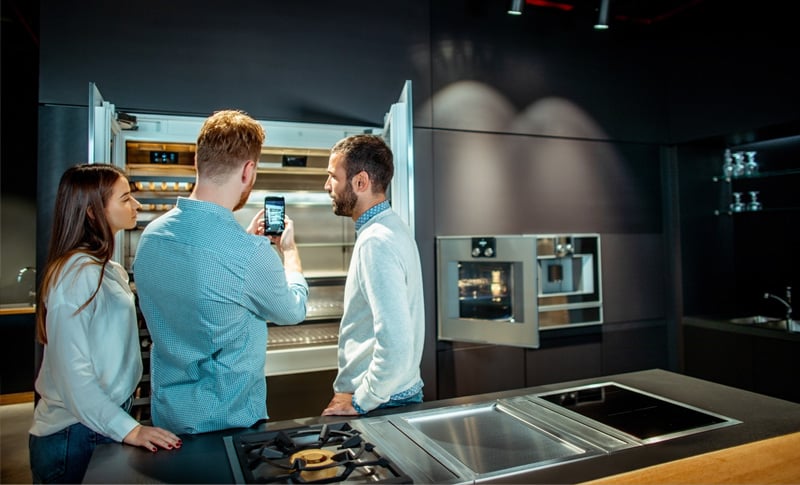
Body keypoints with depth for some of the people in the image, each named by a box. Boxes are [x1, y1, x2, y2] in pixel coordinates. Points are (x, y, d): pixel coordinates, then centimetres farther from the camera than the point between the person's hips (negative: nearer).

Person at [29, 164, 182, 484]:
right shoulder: (76, 274, -21)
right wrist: (129, 429, -25)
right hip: (75, 437, -8)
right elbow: (72, 373, -24)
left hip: (107, 423, 8)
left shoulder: (109, 270, 6)